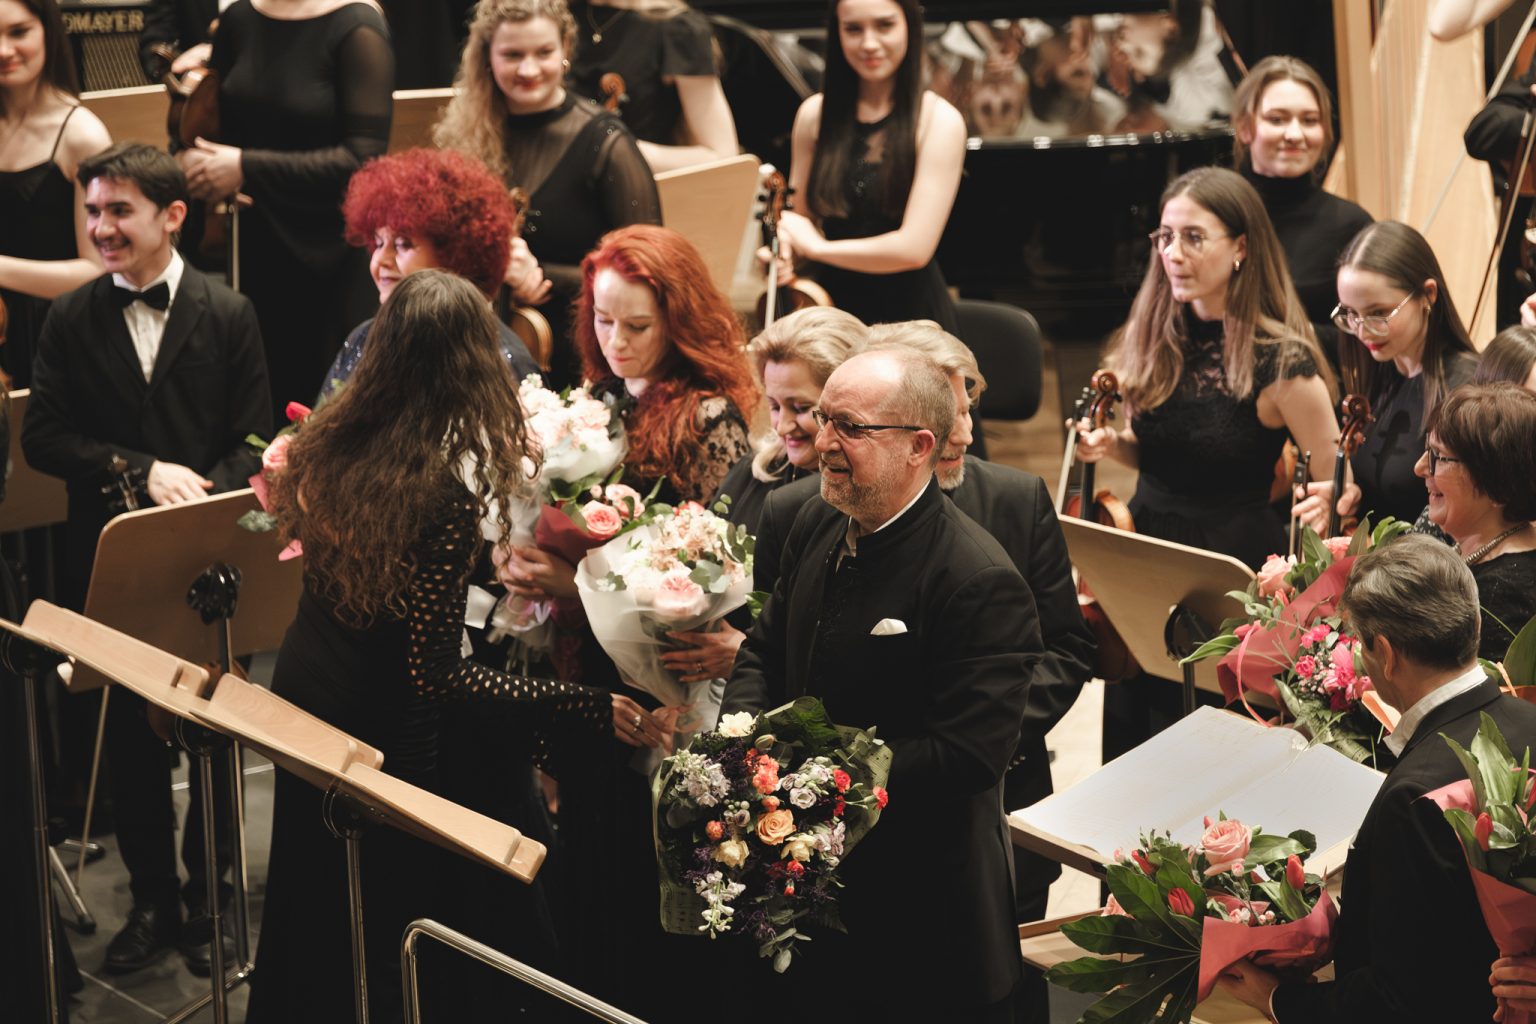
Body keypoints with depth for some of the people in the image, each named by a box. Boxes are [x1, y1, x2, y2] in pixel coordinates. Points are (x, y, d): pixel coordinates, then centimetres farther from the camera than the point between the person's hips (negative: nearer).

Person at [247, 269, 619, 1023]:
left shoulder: (330, 439, -10)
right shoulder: (446, 493, -30)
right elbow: (434, 673, -29)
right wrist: (595, 708, -31)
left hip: (302, 687, 7)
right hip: (382, 728, -6)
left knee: (309, 909, 27)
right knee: (383, 934, 15)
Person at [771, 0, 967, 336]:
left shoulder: (939, 120, -8)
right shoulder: (815, 115, 3)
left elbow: (913, 248, -15)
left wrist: (817, 247, -8)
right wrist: (785, 249, -8)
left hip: (911, 320, -3)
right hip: (832, 310, 3)